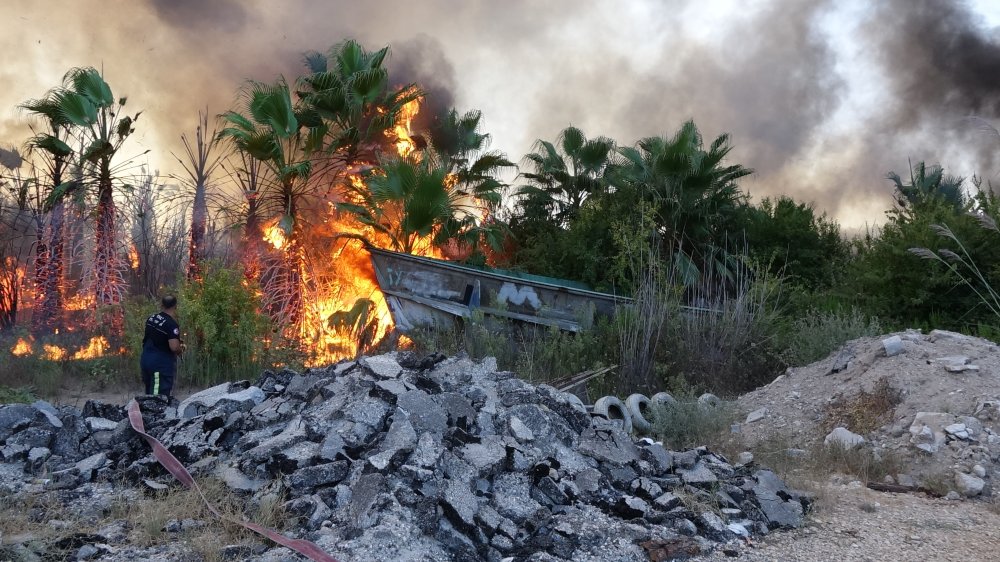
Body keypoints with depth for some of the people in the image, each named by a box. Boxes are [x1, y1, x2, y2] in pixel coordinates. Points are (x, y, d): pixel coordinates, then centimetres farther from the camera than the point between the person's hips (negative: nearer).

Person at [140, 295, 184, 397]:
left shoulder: (151, 319, 7)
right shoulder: (172, 324, -18)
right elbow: (174, 347, -25)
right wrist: (181, 349, -5)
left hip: (145, 360, 8)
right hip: (162, 364, -8)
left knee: (149, 394, 17)